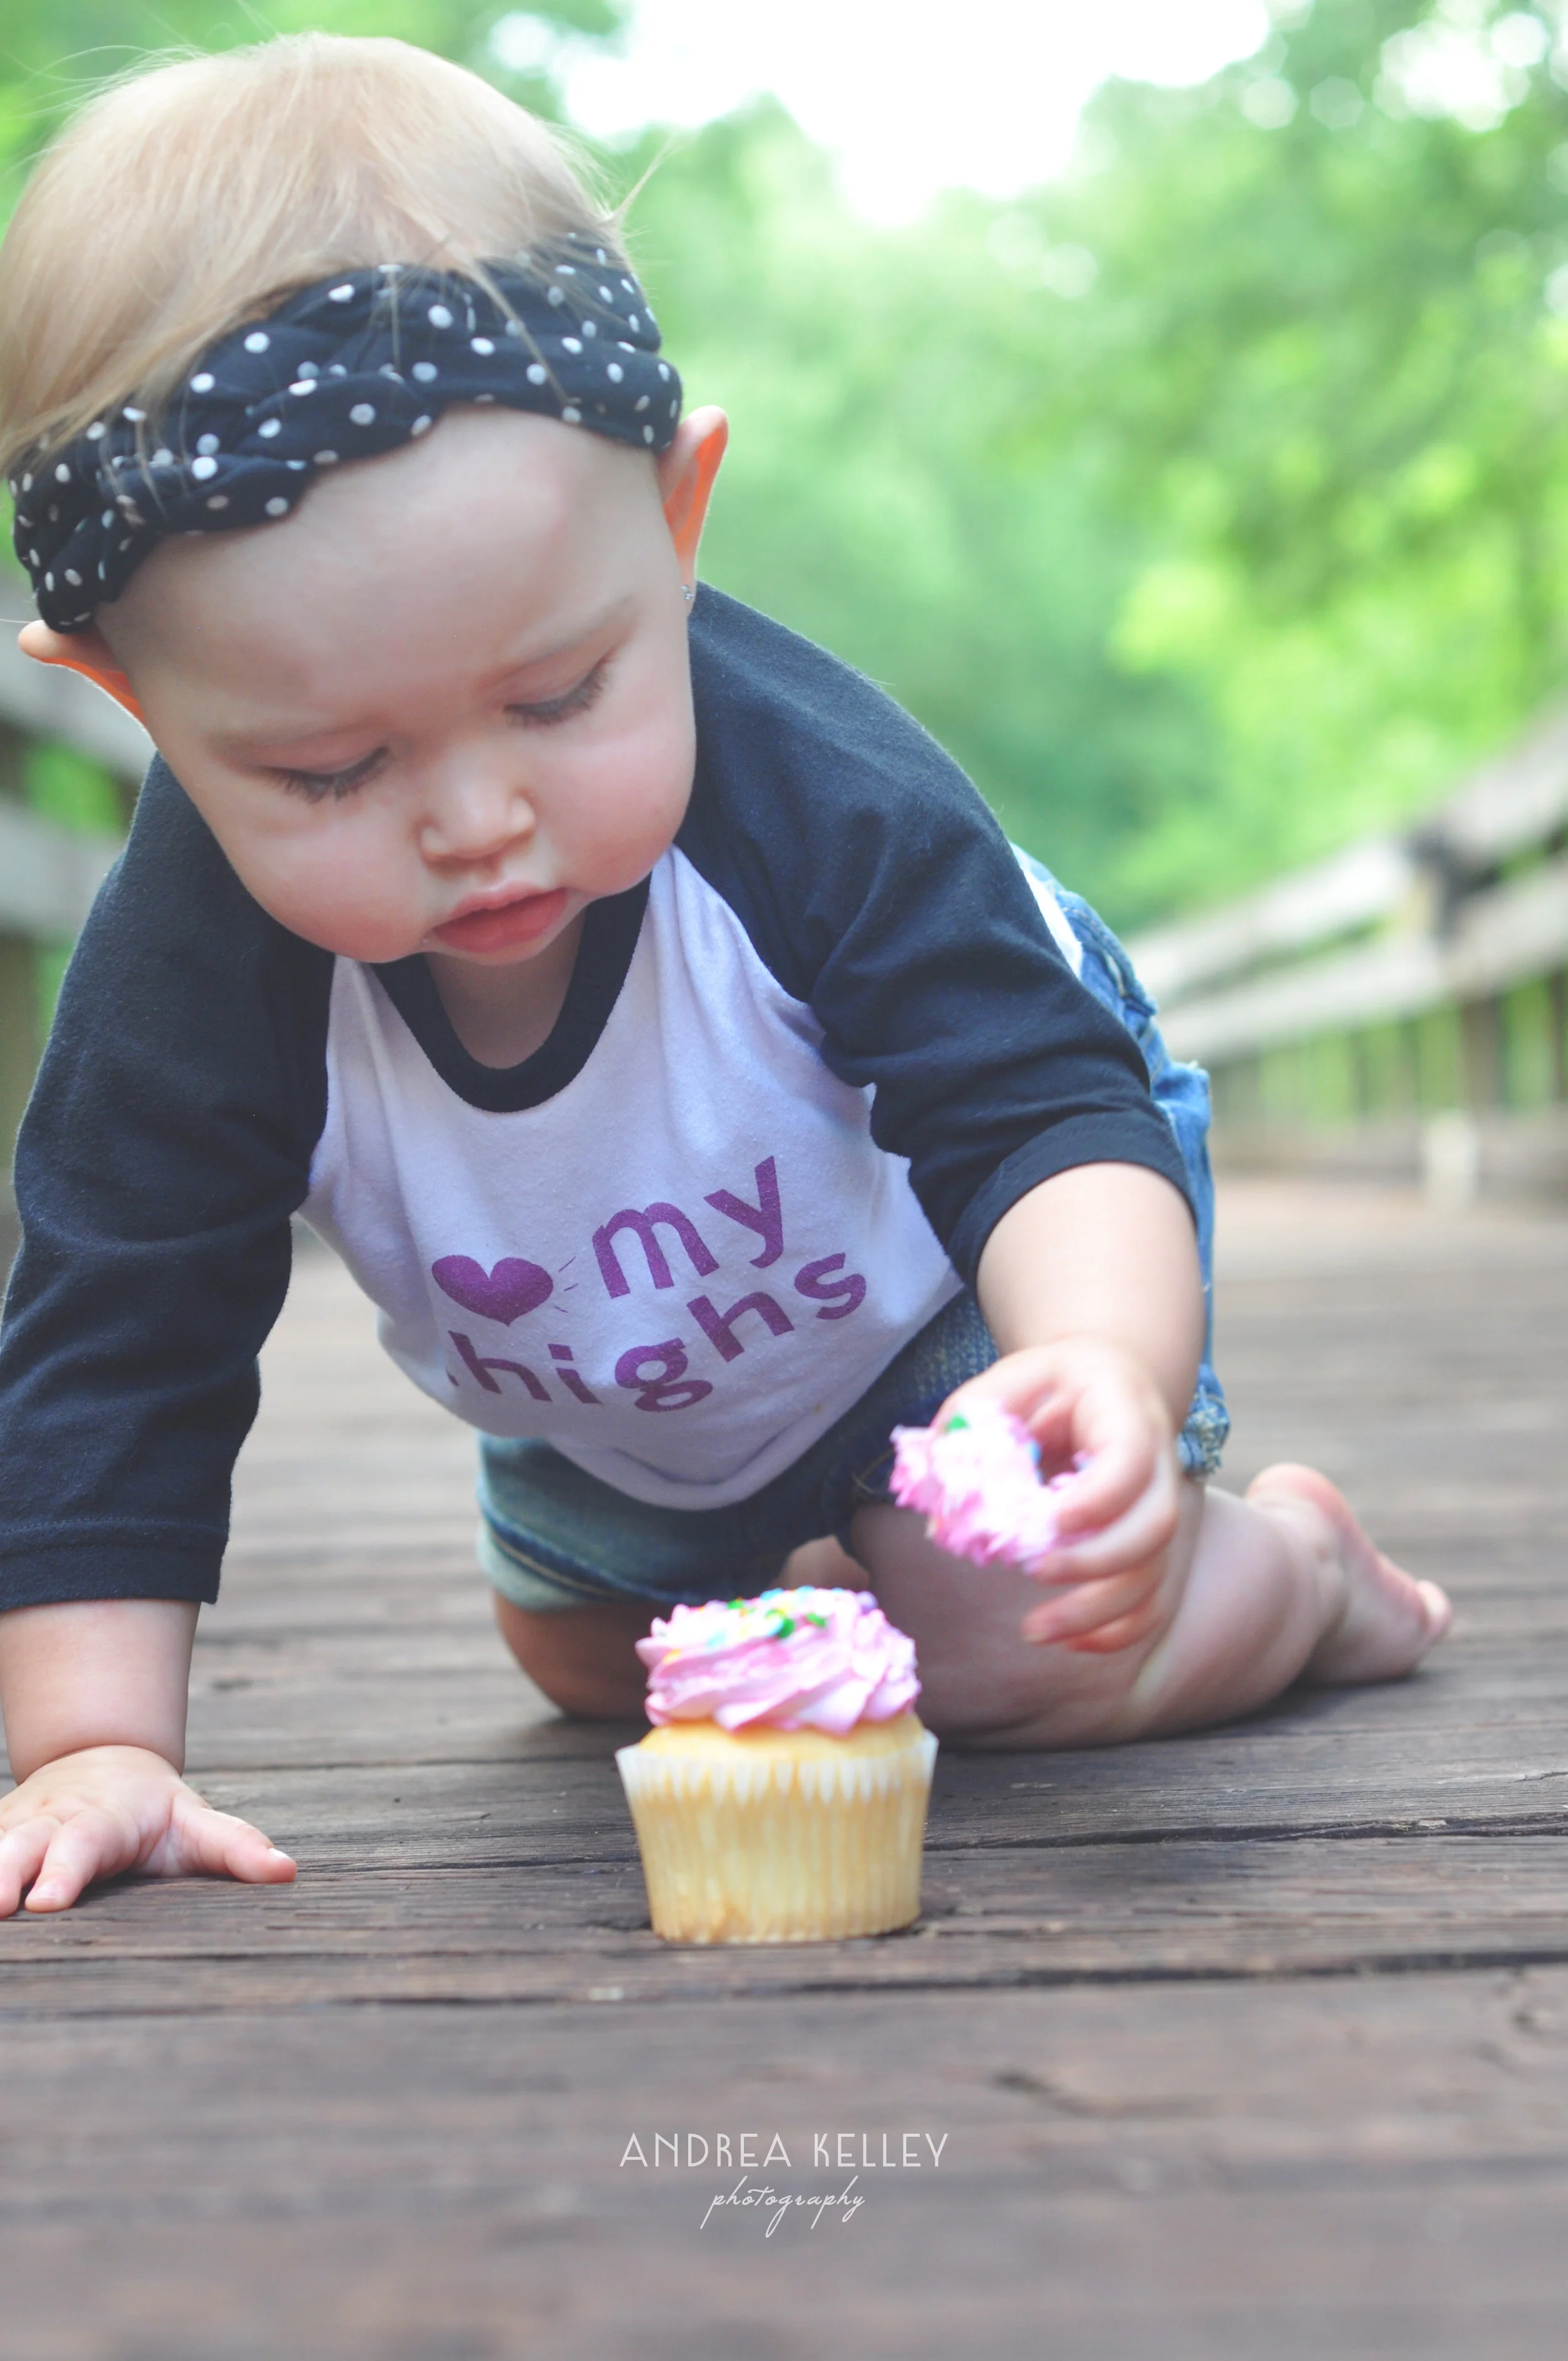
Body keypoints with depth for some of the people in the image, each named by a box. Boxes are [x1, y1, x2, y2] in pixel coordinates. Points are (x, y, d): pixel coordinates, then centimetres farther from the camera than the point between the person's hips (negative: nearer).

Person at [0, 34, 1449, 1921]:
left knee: (1010, 1655, -16)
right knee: (584, 1661, 22)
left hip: (941, 1299, -4)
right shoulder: (187, 967, -35)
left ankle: (1298, 1561, 15)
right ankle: (823, 1568, 51)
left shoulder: (808, 790, -42)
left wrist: (1108, 1361, -64)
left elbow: (1042, 1116, -41)